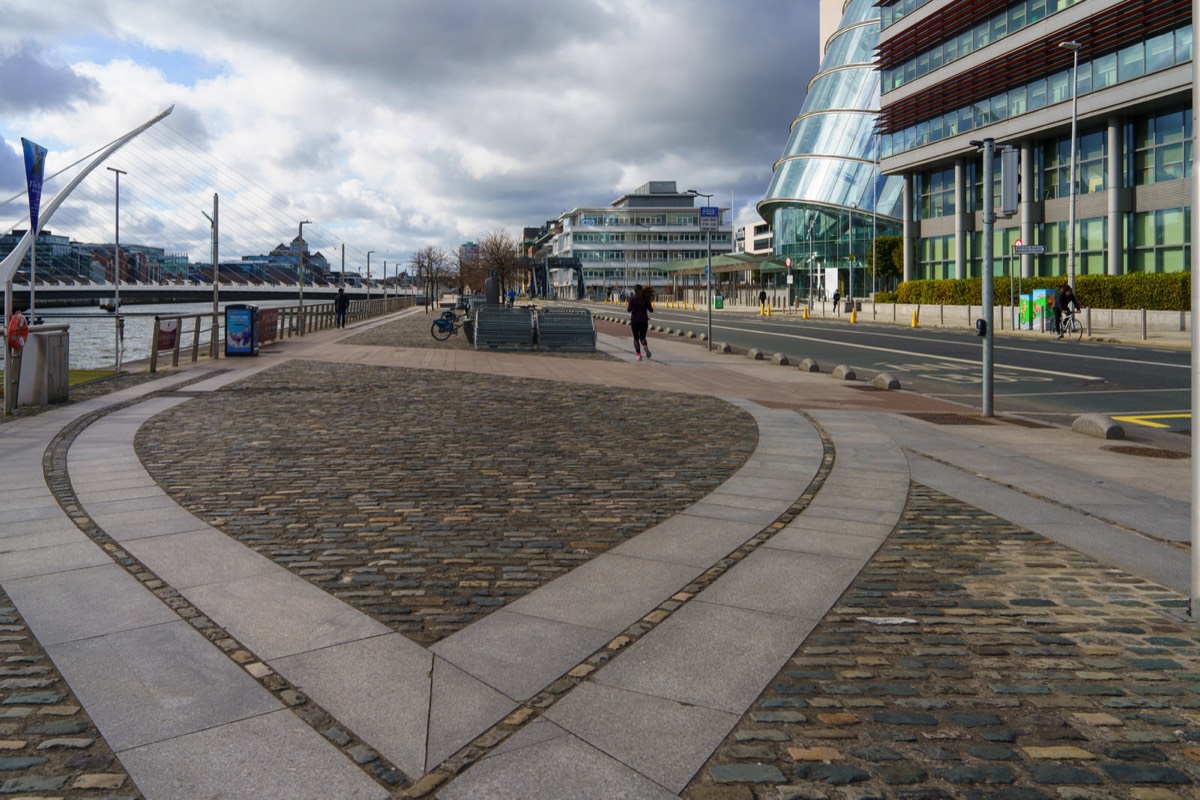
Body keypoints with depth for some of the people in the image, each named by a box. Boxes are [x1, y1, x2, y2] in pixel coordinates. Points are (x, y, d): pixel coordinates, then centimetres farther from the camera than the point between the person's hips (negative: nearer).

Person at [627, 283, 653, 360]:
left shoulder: (632, 298, -6)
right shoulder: (646, 298, 1)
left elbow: (629, 309, -15)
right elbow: (651, 310, -2)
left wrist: (627, 307, 8)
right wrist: (650, 303, 16)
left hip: (634, 320, -2)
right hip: (644, 320, 2)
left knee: (636, 338, 10)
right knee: (642, 337, 12)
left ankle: (638, 355, -1)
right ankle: (645, 347, -21)